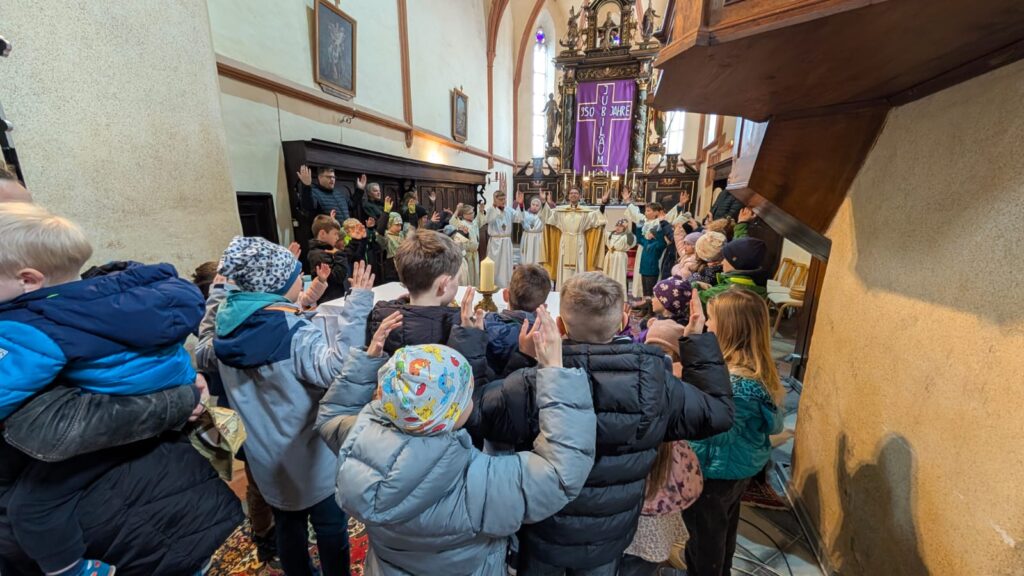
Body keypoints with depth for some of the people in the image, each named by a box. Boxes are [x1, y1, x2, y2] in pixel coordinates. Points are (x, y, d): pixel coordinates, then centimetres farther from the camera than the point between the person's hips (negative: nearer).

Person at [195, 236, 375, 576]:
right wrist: (357, 304, -46)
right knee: (331, 529, 17)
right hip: (311, 460, -6)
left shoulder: (225, 328, -7)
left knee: (287, 528, 27)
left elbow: (201, 357, 15)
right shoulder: (296, 335, -29)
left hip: (267, 460, 7)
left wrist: (217, 292, 13)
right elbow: (336, 368, -47)